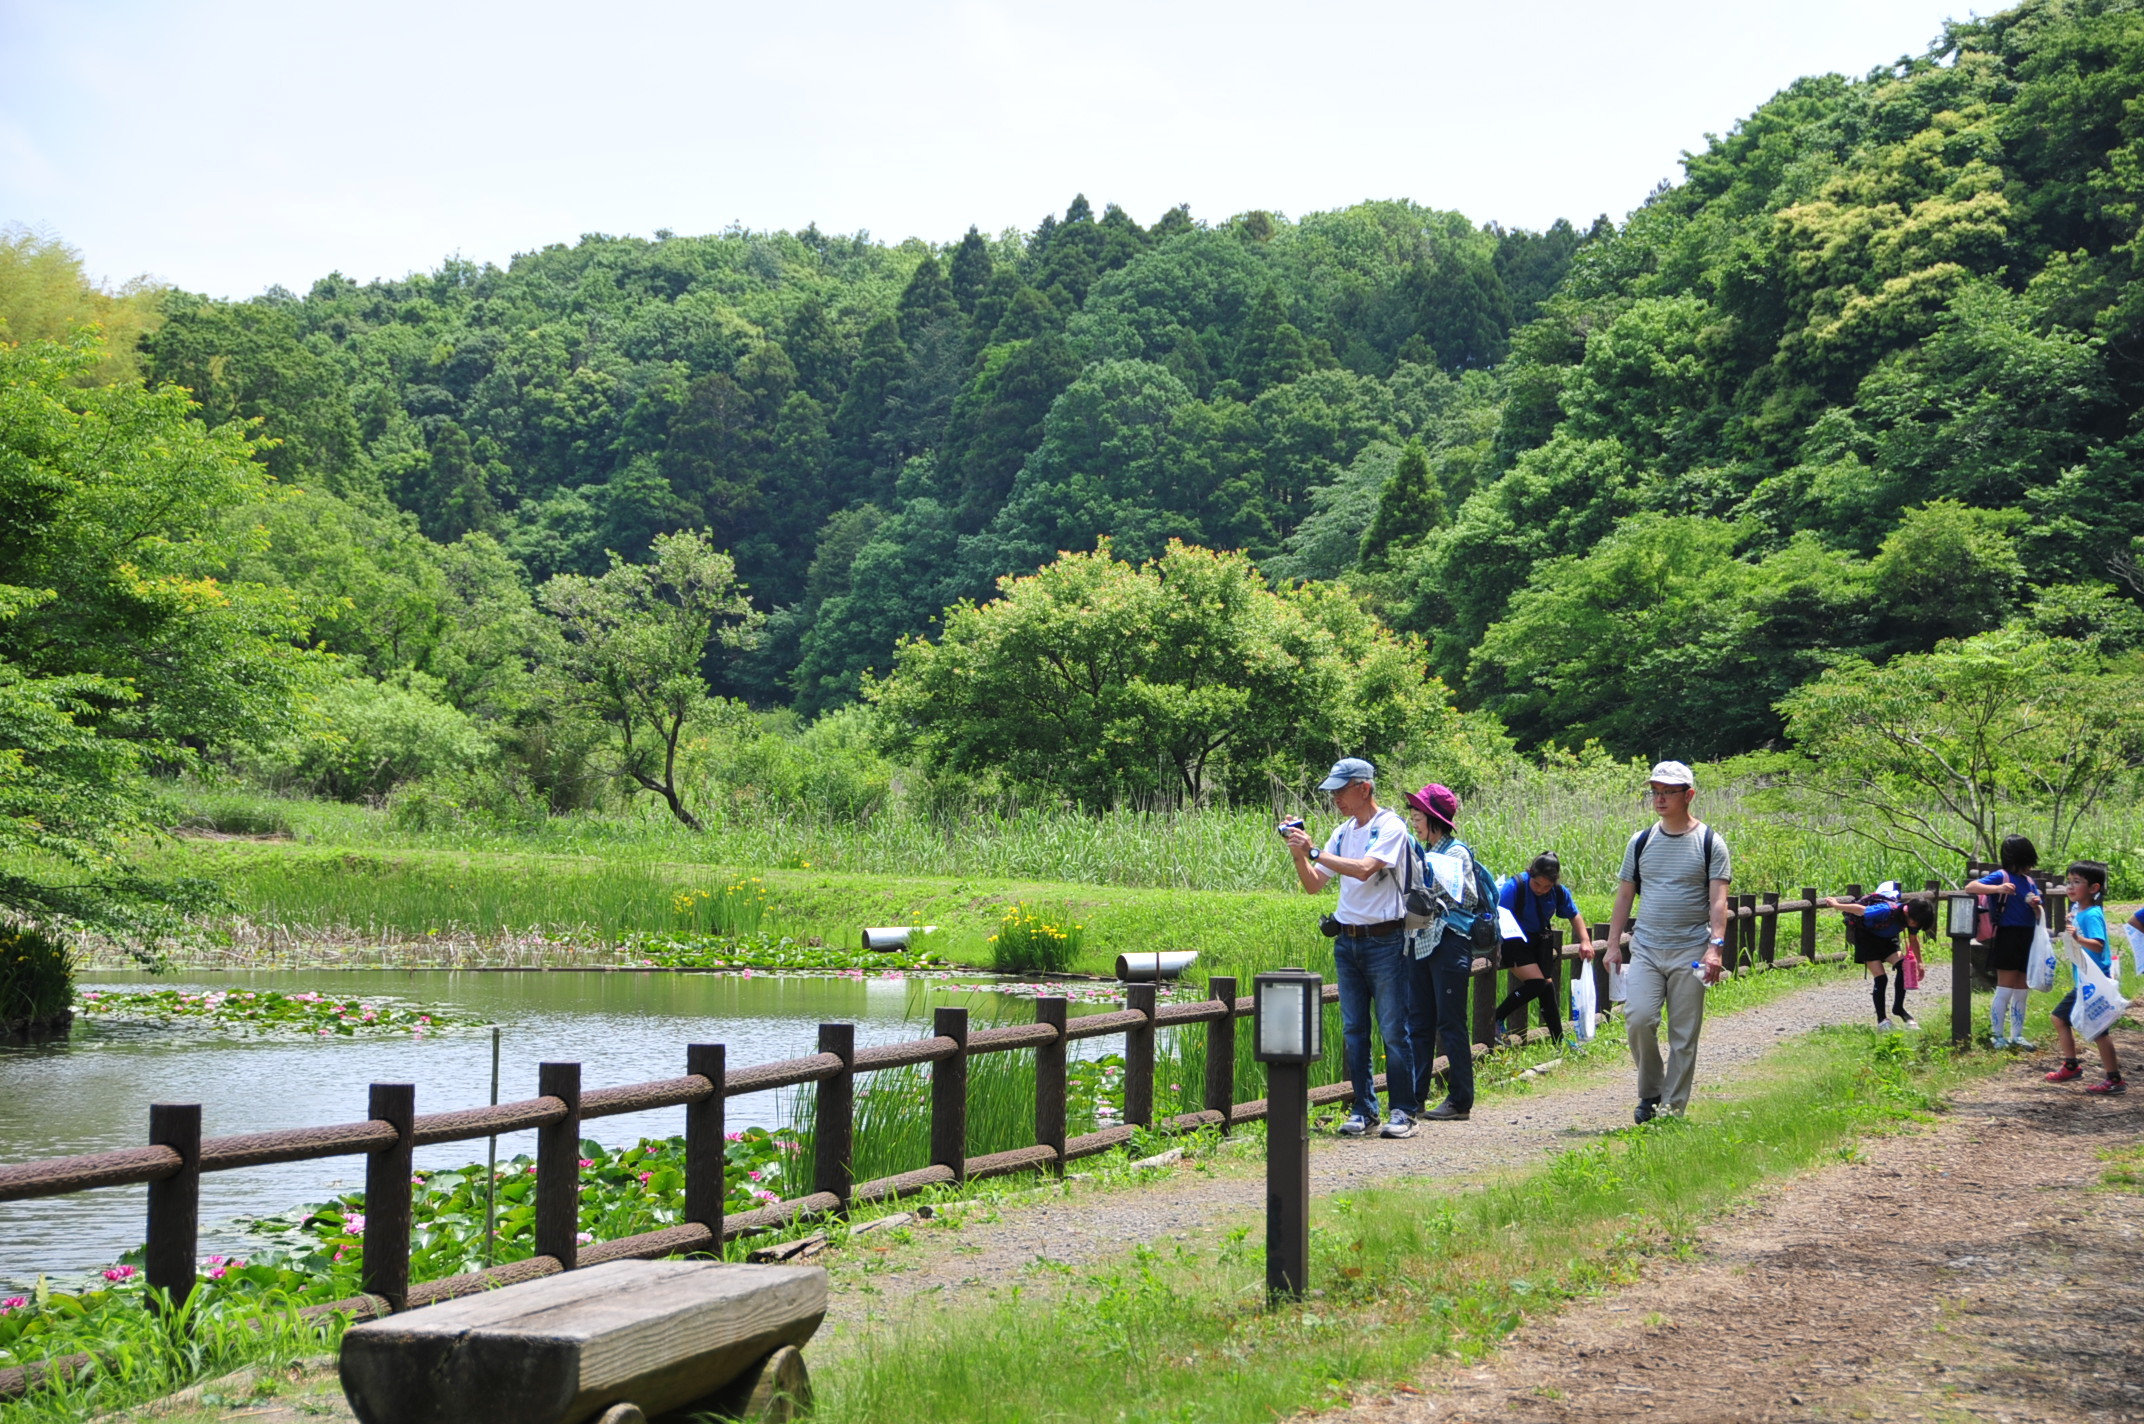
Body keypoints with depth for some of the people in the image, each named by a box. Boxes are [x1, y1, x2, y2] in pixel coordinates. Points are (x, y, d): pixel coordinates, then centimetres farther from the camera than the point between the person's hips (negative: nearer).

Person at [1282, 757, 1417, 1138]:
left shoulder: (1390, 827, -8)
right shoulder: (1343, 833, 13)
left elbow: (1365, 869, -24)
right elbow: (1314, 885, 15)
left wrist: (1314, 851, -21)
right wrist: (1299, 855, -3)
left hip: (1384, 939, -7)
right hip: (1347, 941, 7)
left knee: (1394, 1030, -3)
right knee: (1353, 1031, 7)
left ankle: (1404, 1110, 2)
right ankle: (1363, 1110, 13)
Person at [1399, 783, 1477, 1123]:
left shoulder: (1456, 852, -6)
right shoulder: (1422, 852, 17)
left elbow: (1438, 896, -15)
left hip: (1449, 942, -8)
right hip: (1420, 942, 8)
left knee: (1450, 1024, -5)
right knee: (1418, 1023, 7)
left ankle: (1460, 1101, 1)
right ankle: (1414, 1097, 10)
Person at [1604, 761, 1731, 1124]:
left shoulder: (1709, 843, 1)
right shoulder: (1641, 842, 10)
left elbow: (1718, 900, -7)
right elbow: (1624, 896, 14)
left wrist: (1715, 946, -19)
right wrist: (1613, 944, 7)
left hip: (1690, 952, -2)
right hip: (1645, 950, 2)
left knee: (1684, 1035, 0)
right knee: (1639, 1019, -14)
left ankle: (1673, 1108, 8)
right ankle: (1650, 1091, 7)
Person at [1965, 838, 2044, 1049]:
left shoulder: (2029, 881, 14)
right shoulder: (2001, 877, -6)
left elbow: (2039, 917, 16)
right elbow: (1970, 887, -20)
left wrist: (2036, 906, -7)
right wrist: (1998, 889, -33)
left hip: (2027, 940, 7)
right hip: (2007, 937, -7)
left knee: (2021, 992, 11)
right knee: (2005, 990, -4)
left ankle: (2017, 1036, 19)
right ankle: (1997, 1036, 2)